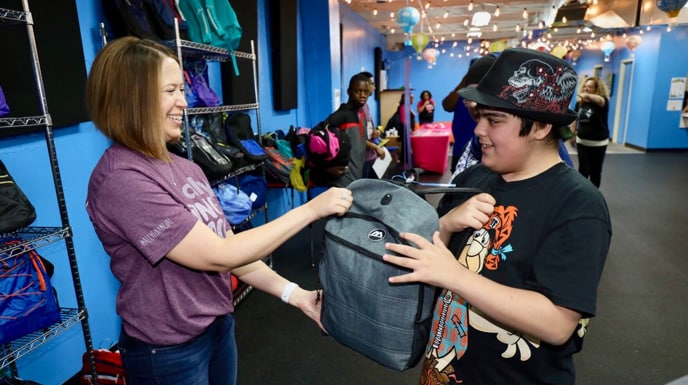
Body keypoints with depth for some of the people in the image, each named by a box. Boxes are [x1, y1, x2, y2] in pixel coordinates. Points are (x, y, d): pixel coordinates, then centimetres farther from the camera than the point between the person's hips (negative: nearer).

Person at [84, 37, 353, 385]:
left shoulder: (187, 169, 1)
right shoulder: (121, 181, -23)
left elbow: (231, 248, 1)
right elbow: (219, 255, -26)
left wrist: (294, 294, -7)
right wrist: (311, 209, -24)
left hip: (219, 326, 7)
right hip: (168, 350, -7)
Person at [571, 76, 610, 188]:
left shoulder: (602, 102, -13)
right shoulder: (579, 103, 0)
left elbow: (600, 100, -39)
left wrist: (587, 96, -59)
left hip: (598, 143, -2)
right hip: (582, 141, 2)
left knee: (596, 171, 8)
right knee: (583, 169, 2)